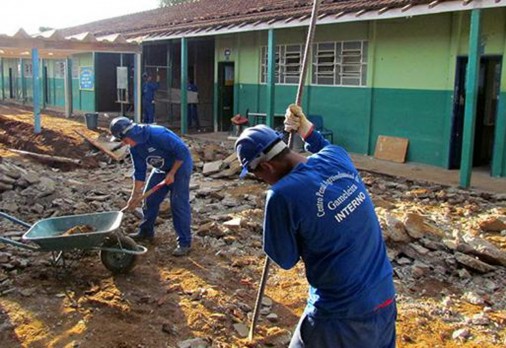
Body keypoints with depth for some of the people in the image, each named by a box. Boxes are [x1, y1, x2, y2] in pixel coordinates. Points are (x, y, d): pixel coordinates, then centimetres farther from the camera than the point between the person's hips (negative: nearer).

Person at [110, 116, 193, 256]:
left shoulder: (157, 134, -33)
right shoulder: (135, 148, -7)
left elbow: (182, 151, -28)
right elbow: (139, 172, 1)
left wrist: (172, 173, -21)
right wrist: (135, 195, 1)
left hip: (180, 165, -8)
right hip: (162, 168, 8)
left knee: (178, 203, -12)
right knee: (150, 199, 11)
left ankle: (184, 243, -5)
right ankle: (146, 232, 30)